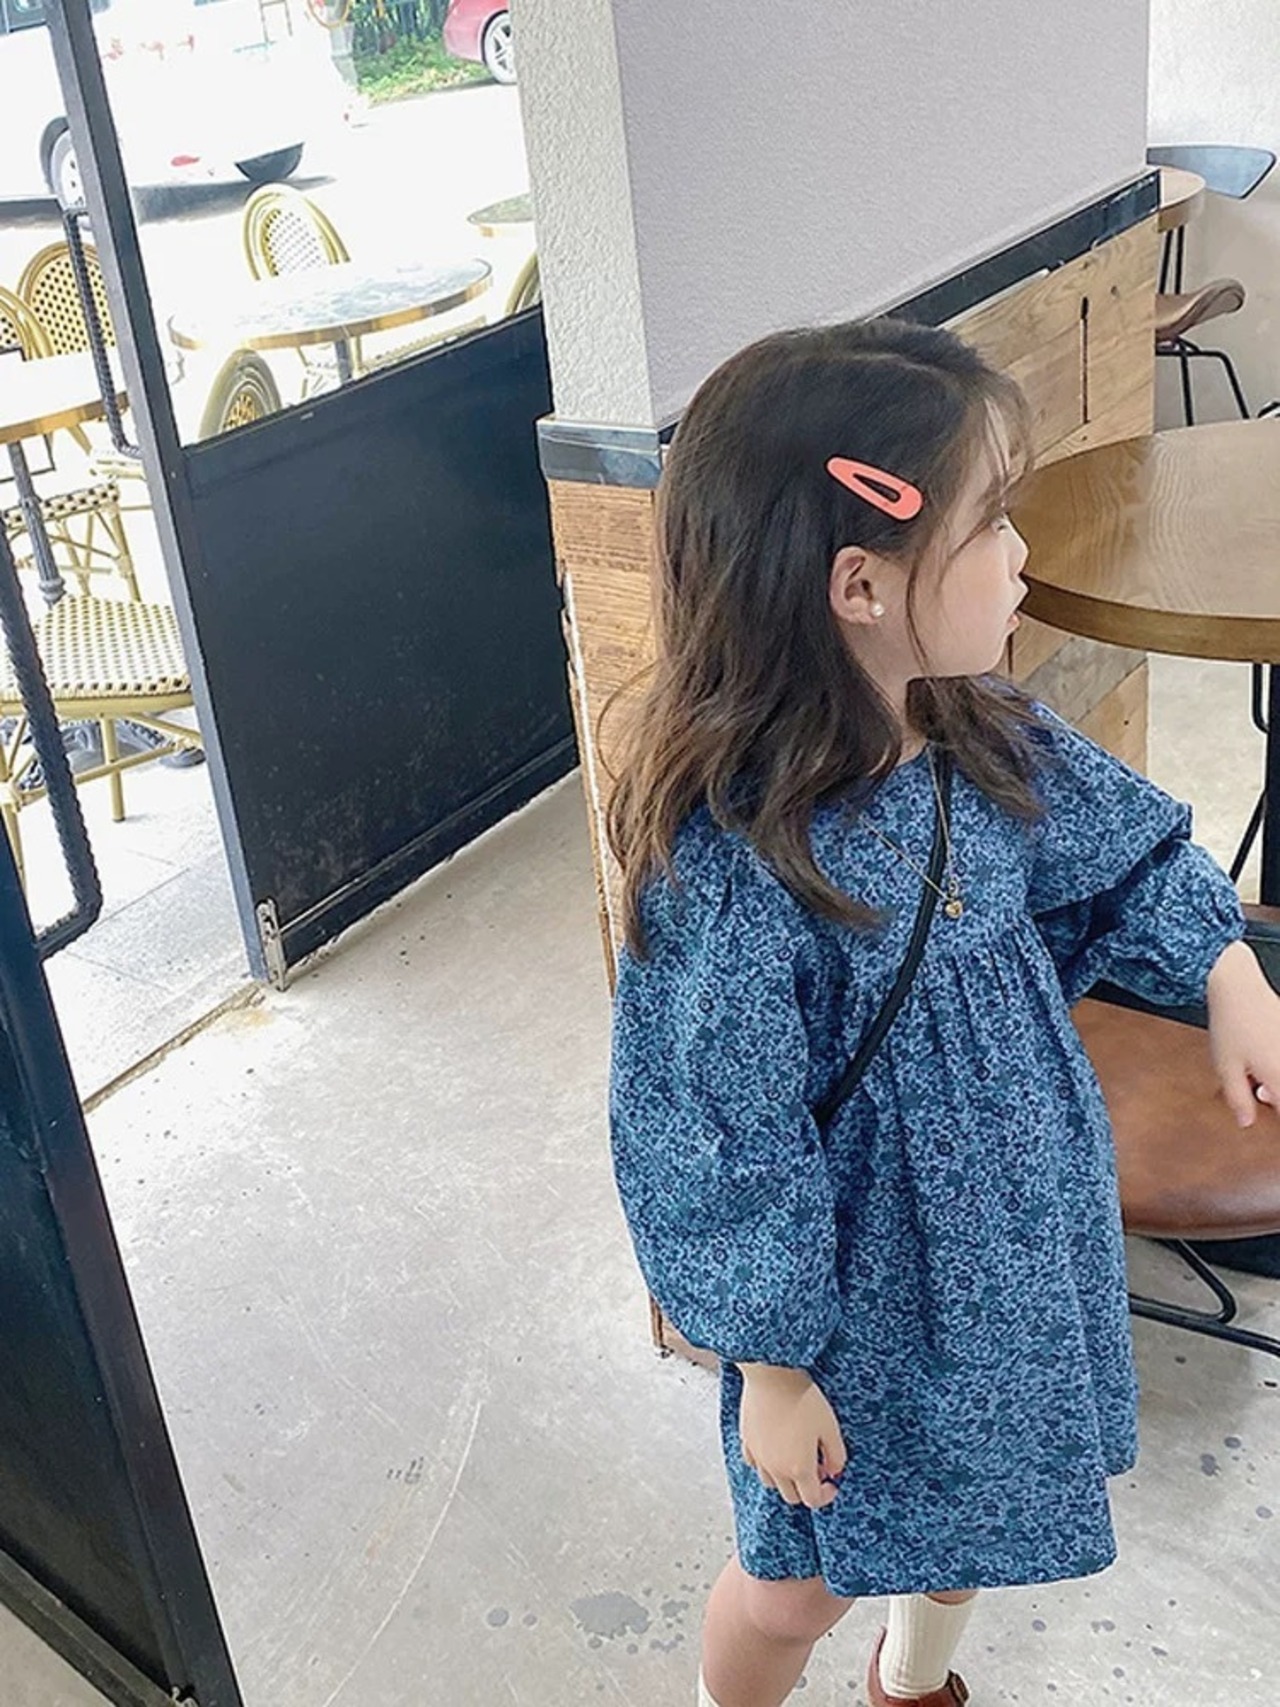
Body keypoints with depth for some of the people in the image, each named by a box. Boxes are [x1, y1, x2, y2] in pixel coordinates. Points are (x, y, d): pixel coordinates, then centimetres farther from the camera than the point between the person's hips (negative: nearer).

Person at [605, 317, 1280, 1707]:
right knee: (801, 1576, 17)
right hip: (861, 1292, -7)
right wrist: (773, 1367, -14)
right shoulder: (733, 865, -34)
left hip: (1019, 1229, 7)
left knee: (976, 1498, 30)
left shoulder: (987, 741, -12)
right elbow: (724, 1148, -24)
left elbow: (1119, 849, 9)